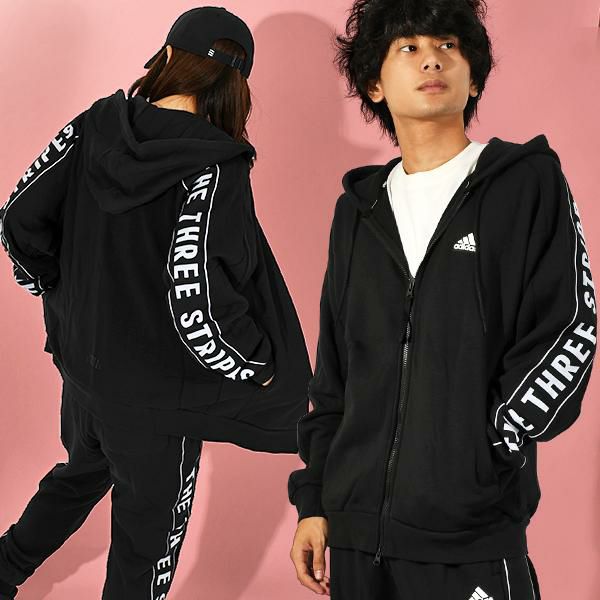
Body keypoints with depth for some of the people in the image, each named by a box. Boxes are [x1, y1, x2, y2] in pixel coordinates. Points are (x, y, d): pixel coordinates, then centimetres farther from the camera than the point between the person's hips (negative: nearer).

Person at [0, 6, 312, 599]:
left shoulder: (96, 124, -7)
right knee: (147, 528, 15)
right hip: (155, 393, -6)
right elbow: (197, 300, -30)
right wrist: (256, 366, -13)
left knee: (83, 469, 35)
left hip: (81, 359, 6)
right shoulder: (215, 166, -23)